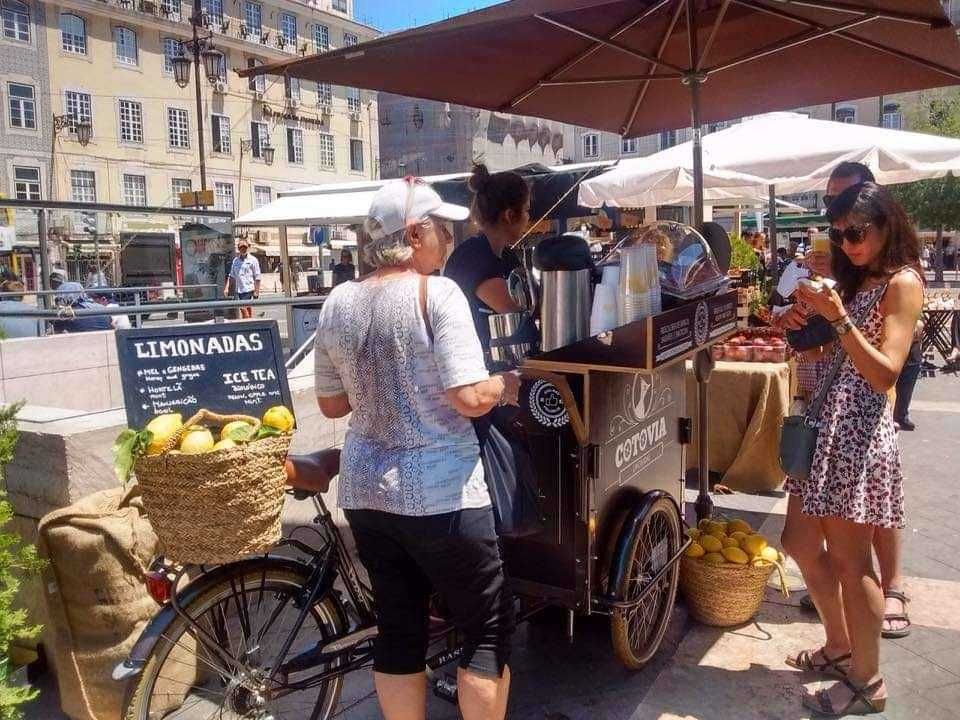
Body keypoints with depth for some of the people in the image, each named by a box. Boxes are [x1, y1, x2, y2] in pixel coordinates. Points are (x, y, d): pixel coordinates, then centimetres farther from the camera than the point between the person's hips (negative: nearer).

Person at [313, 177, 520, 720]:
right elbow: (470, 397, -21)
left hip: (365, 492, 7)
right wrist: (507, 386, -2)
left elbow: (332, 403, 10)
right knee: (490, 627, 12)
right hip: (441, 495, -6)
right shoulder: (438, 293, -15)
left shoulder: (338, 303, 3)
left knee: (398, 629, 18)